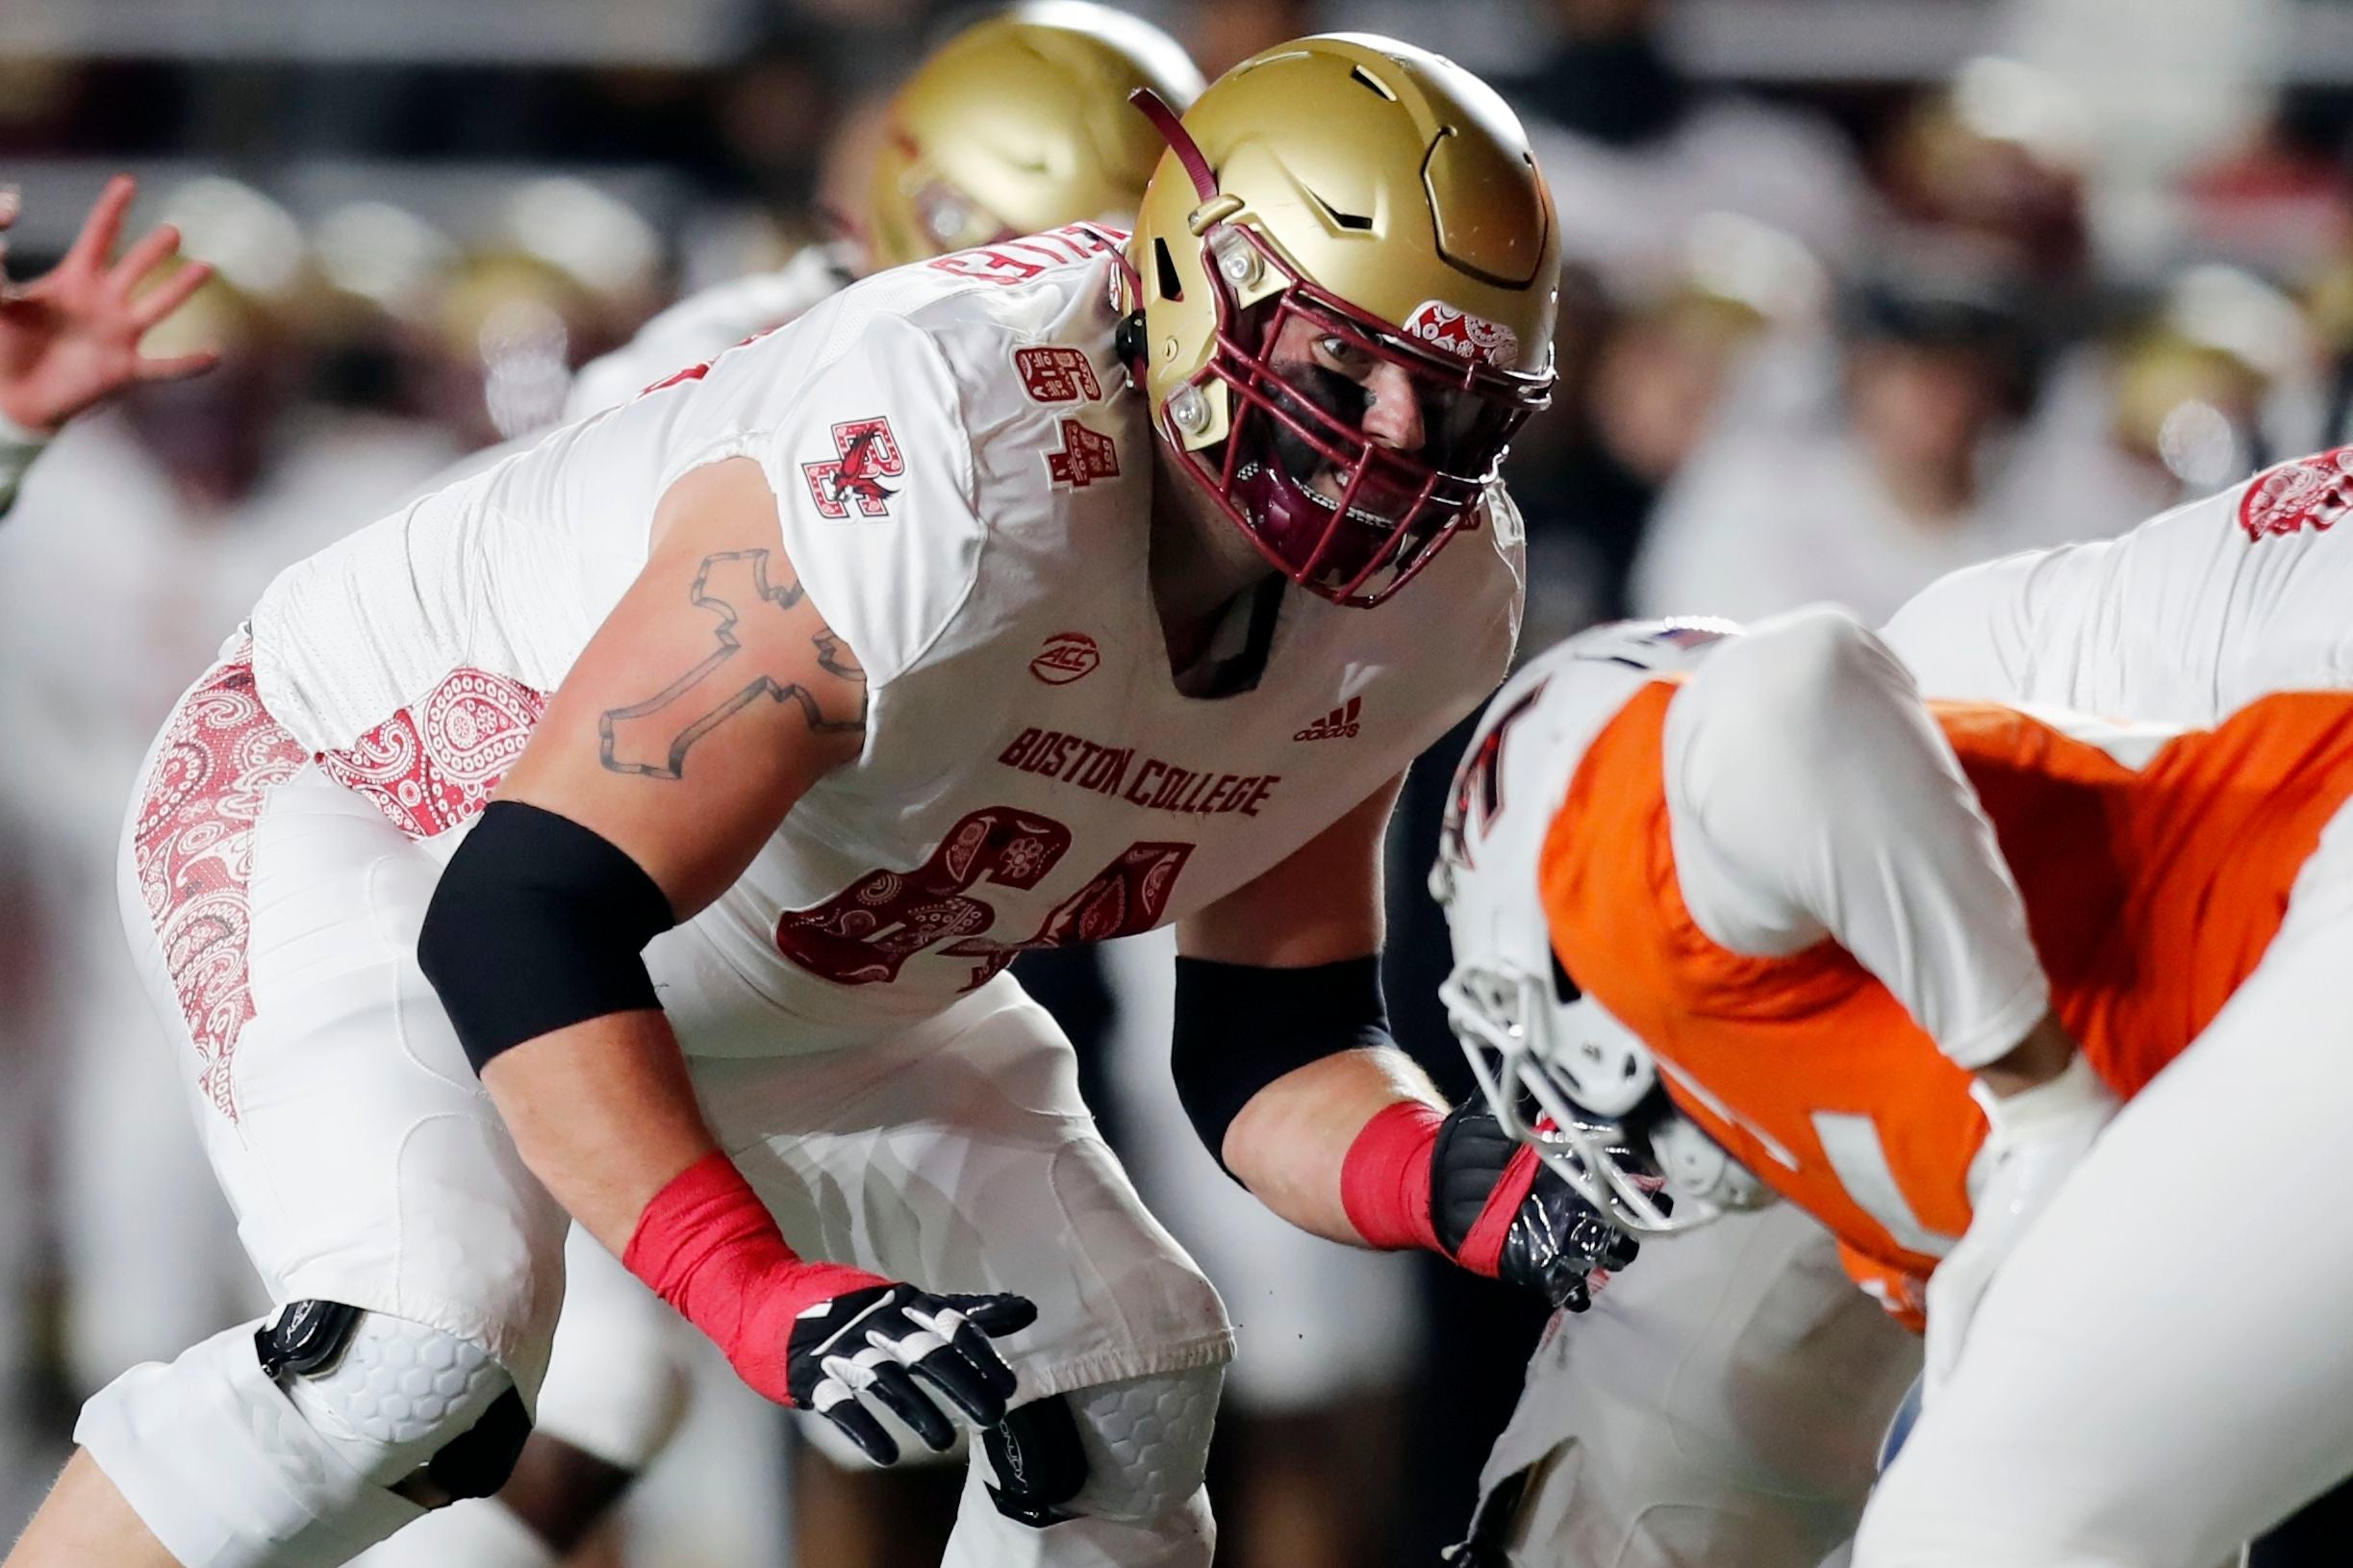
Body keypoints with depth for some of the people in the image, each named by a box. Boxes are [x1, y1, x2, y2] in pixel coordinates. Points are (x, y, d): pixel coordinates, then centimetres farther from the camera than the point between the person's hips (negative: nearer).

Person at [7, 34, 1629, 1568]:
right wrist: (757, 1292, -47)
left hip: (788, 983, 9)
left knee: (1125, 1394, 1)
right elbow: (520, 924, -39)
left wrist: (1463, 1185, -25)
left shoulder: (1418, 604, -13)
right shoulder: (937, 477, -39)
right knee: (421, 1354, -32)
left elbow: (1273, 1050, -2)